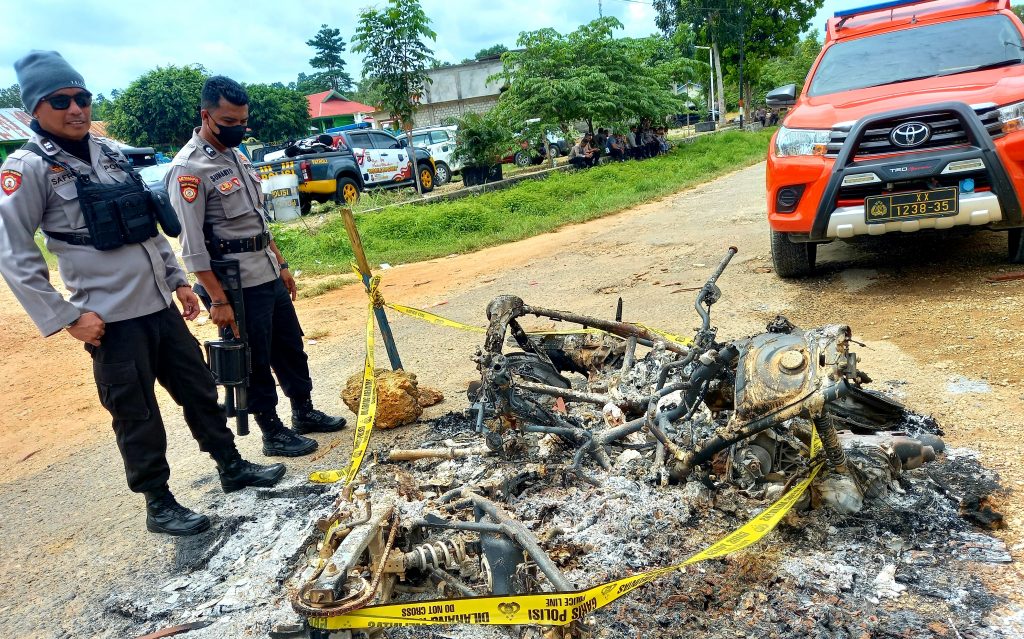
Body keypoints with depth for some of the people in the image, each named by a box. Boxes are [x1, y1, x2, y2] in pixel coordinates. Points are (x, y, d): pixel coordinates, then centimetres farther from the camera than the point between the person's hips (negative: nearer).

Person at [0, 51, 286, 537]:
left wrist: (178, 280, 14)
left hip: (159, 306, 7)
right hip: (110, 320, -6)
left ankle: (232, 467, 32)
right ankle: (159, 506, 22)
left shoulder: (111, 155, 11)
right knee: (137, 418, 6)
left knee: (199, 391, 16)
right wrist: (65, 317, -15)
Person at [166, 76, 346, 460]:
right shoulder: (188, 169, -15)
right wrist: (218, 300, -21)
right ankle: (273, 434, 19)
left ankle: (305, 414, 34)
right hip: (237, 285, -8)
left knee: (291, 347, 18)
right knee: (255, 362, 4)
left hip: (268, 275, 9)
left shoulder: (236, 155, 12)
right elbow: (193, 245, -19)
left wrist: (281, 264, 18)